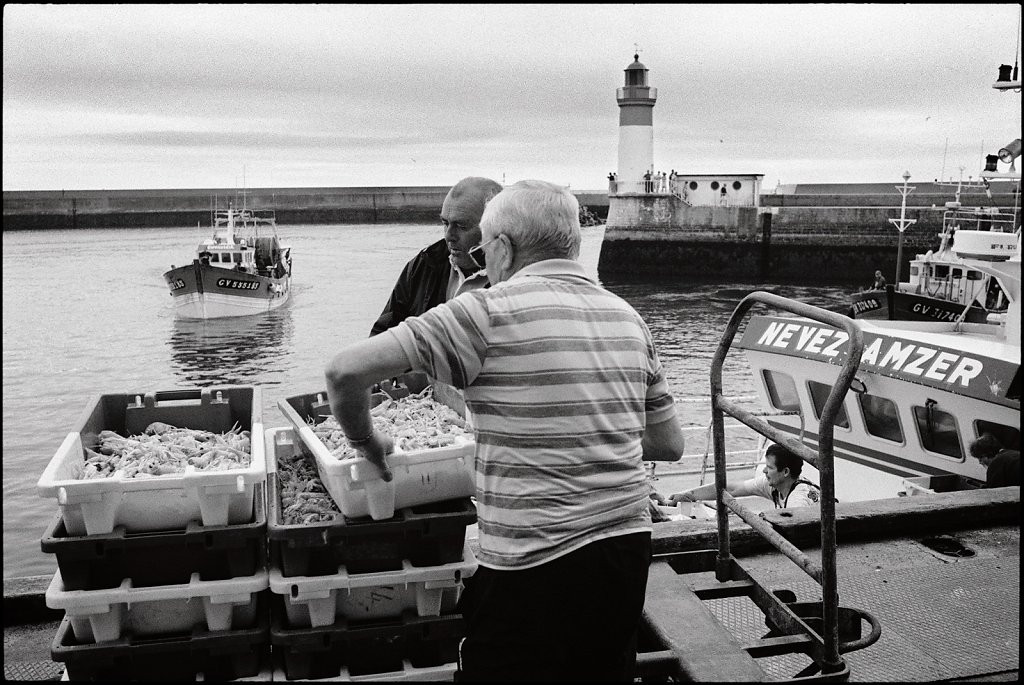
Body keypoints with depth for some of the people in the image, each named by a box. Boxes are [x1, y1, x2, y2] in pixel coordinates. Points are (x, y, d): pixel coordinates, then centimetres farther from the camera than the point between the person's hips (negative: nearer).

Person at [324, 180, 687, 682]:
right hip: (629, 549, 6)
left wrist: (365, 441, 3)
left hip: (535, 566, -6)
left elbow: (345, 371, -15)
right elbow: (669, 445, 14)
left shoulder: (489, 311, -11)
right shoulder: (629, 318, 7)